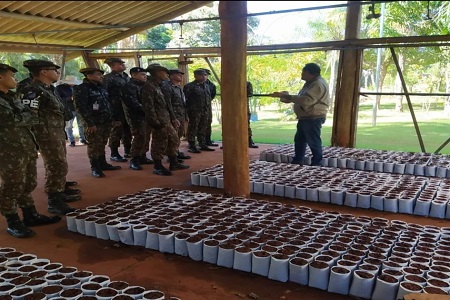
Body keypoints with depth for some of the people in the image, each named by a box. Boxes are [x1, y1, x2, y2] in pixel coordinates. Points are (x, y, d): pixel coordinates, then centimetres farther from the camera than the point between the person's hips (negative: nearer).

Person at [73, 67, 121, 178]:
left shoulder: (101, 88, 15)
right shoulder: (81, 89, -11)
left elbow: (108, 103, 21)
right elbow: (81, 108, -18)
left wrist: (113, 118, 14)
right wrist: (90, 123, -21)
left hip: (106, 122, 7)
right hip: (93, 123, -7)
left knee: (102, 144, 15)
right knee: (94, 146, -1)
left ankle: (102, 164, 26)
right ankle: (95, 168, 8)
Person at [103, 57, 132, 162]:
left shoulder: (126, 77, 16)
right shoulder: (108, 78, -8)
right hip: (117, 110, -7)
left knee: (128, 131, 14)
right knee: (116, 131, -4)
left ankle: (128, 151, 26)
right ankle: (114, 154, 3)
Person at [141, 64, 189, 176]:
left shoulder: (159, 86, 18)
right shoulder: (148, 86, -13)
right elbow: (148, 106, -20)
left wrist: (173, 118, 16)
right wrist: (155, 122, -23)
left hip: (167, 120, 10)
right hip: (159, 122, -10)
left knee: (174, 140, 15)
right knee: (159, 144, -3)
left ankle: (174, 163, 25)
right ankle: (157, 167, 8)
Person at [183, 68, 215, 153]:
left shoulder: (206, 86, 16)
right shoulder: (190, 86, -8)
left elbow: (209, 98, 23)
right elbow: (185, 98, -11)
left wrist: (208, 108, 16)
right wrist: (189, 108, -12)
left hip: (205, 111, 7)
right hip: (194, 111, -7)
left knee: (203, 129, 13)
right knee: (193, 129, -3)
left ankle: (203, 145, 22)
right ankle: (192, 146, 2)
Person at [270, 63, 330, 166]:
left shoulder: (319, 85, -20)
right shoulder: (310, 83, 16)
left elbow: (306, 100, -30)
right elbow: (302, 98, 20)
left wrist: (287, 96, -28)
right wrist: (286, 97, 5)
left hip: (313, 118, -11)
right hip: (305, 118, 11)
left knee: (314, 142, -4)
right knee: (299, 140, 17)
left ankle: (316, 165, 6)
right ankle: (296, 162, 27)